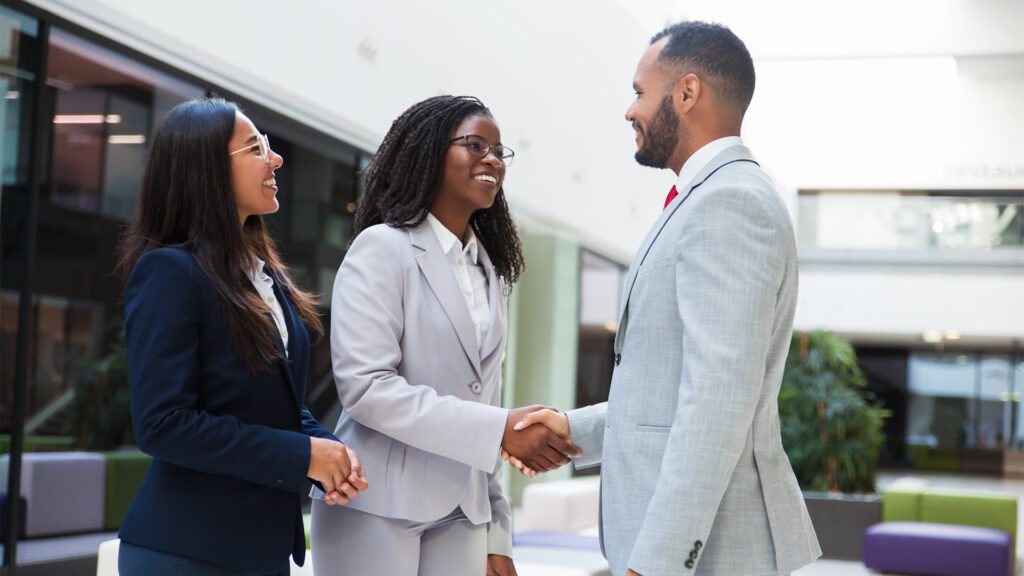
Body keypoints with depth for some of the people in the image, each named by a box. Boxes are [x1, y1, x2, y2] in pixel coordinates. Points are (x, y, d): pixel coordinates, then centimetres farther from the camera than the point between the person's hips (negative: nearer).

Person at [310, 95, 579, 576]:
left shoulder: (490, 273, 16)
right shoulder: (383, 248, -5)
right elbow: (364, 385, -17)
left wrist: (497, 537, 12)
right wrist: (501, 430, -22)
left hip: (460, 517, 6)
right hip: (379, 512, -6)